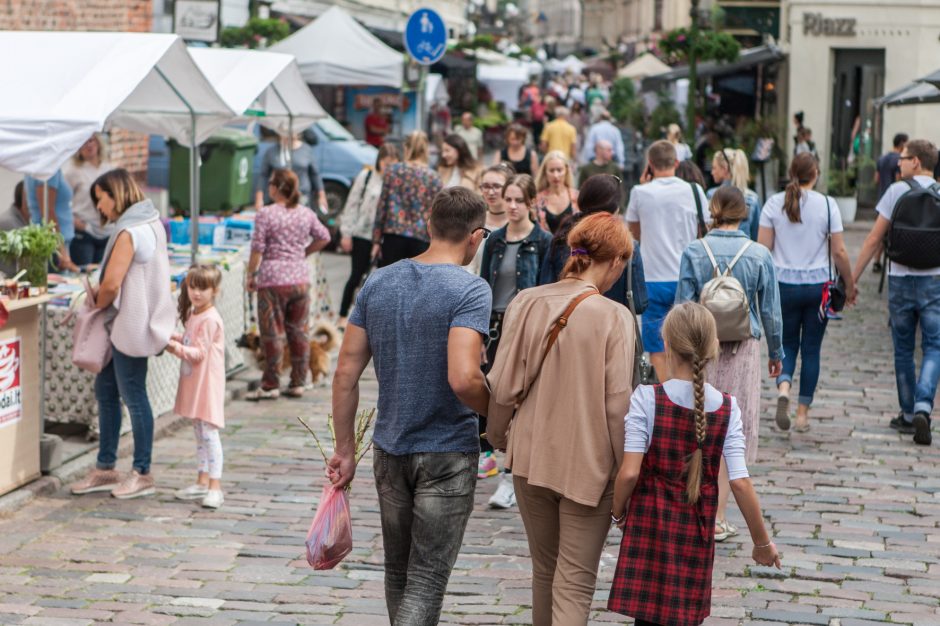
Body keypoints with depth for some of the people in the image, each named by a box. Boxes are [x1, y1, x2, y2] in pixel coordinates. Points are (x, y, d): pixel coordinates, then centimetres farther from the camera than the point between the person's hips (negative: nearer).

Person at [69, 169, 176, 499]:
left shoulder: (129, 233, -19)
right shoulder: (150, 223, 12)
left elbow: (111, 285, -21)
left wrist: (98, 305, -1)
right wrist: (102, 303, 8)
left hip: (130, 326, -10)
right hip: (125, 324, 10)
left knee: (133, 397, -1)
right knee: (105, 391, 15)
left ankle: (142, 474, 9)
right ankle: (105, 469, 22)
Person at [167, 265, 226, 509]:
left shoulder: (209, 319, -17)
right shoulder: (193, 314, 12)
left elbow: (199, 353, -19)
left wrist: (176, 347, -24)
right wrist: (177, 338, 6)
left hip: (207, 384, -10)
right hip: (194, 383, 10)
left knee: (209, 433, -10)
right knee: (200, 433, 15)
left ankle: (215, 487, -10)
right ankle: (202, 482, 23)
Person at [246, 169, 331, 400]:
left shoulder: (266, 214, -9)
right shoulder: (306, 214, 6)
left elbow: (257, 249, -10)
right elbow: (324, 237, 11)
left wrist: (251, 274, 0)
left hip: (273, 279, -5)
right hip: (300, 278, 5)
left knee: (272, 333, 0)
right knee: (298, 331, 11)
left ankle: (270, 385, 3)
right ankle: (298, 383, 14)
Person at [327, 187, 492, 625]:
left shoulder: (378, 282, 3)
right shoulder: (469, 289, -15)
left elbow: (346, 373, 3)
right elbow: (463, 379, -27)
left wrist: (345, 449, 10)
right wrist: (495, 412, -6)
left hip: (390, 451, 5)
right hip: (447, 455, -5)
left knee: (398, 572, 19)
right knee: (426, 581, -2)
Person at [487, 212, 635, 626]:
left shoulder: (526, 303, -3)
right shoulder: (613, 318, -14)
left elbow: (503, 386, -3)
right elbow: (617, 405, -15)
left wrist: (499, 437, 15)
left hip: (531, 457, 4)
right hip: (589, 466, -4)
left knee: (544, 571, 21)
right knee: (575, 584, 0)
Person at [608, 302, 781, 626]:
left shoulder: (647, 399, -13)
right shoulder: (727, 407, -6)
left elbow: (629, 473, -17)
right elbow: (740, 482, -9)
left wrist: (618, 513, 3)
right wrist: (762, 541, 1)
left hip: (649, 525, -2)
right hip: (696, 532, 2)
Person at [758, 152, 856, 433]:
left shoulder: (774, 203, -2)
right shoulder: (827, 204, -5)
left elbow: (763, 248, -3)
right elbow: (839, 252, -4)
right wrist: (850, 285, 8)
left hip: (784, 284, 1)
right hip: (818, 285, -1)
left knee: (787, 344, 13)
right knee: (811, 349, 9)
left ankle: (783, 388, -15)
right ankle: (803, 412, 10)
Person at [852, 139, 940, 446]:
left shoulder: (897, 191, -4)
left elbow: (874, 239, -4)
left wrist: (852, 278, 2)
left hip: (900, 280, 0)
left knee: (903, 350, 12)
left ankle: (908, 415, 18)